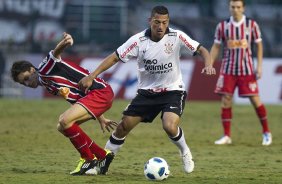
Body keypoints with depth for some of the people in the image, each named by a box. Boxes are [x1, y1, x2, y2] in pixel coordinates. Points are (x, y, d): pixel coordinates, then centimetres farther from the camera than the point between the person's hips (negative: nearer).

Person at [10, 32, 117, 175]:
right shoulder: (49, 86, 21)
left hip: (101, 91, -11)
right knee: (62, 127, 12)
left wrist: (64, 43, -54)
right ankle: (102, 156, 13)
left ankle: (88, 159, -9)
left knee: (65, 121, -23)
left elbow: (55, 53, -29)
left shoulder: (45, 69, -7)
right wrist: (100, 119, 29)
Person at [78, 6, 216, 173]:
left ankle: (185, 153, 4)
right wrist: (91, 77, -15)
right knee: (124, 126, -1)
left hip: (173, 90, -2)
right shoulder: (138, 40, -12)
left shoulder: (177, 37, -15)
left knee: (170, 126, -27)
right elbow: (115, 58, -8)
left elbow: (201, 50, -10)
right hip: (147, 92, 2)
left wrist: (208, 65, -32)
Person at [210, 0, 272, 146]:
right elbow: (216, 47, 7)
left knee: (255, 100, -2)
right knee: (225, 100, -5)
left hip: (247, 70, -1)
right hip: (228, 70, 1)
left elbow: (259, 45, 4)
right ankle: (226, 136, 3)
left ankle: (266, 133, 13)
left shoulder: (252, 24, -1)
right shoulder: (222, 26, 2)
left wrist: (259, 66, -3)